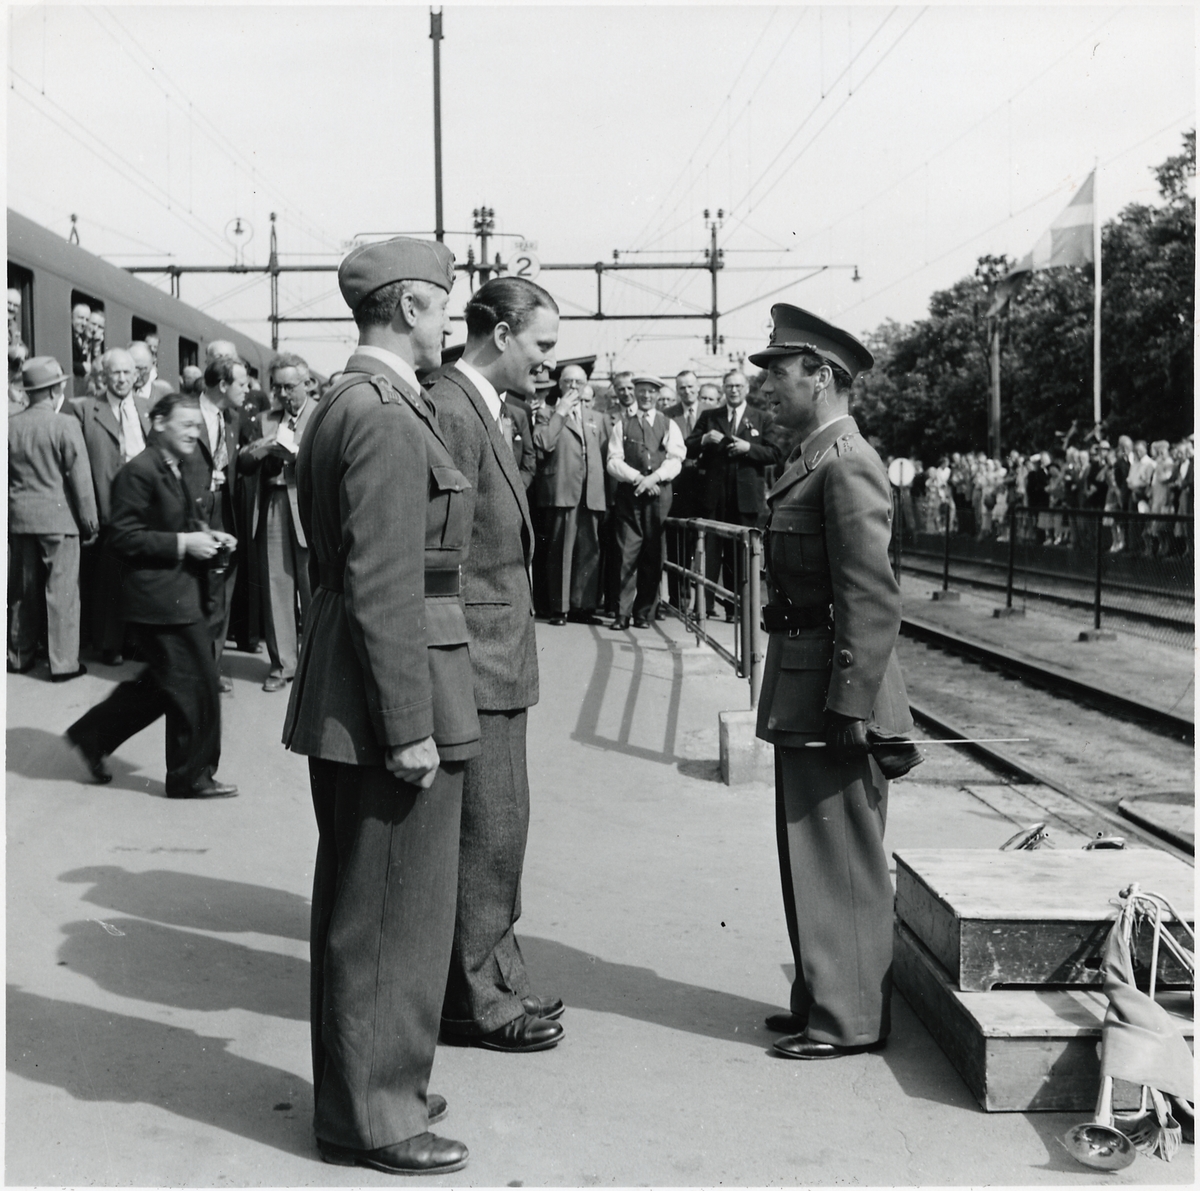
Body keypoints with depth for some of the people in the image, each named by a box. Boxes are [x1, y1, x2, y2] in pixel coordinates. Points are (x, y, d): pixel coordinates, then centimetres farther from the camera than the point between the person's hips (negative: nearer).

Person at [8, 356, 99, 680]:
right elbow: (80, 477, -11)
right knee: (62, 592, 1)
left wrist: (11, 512, 17)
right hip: (58, 517, -5)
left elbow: (6, 475, 7)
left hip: (18, 519, 5)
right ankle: (63, 663, 3)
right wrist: (89, 520, -3)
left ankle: (20, 656, 25)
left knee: (22, 591, 15)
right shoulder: (65, 424, -13)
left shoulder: (11, 426, 1)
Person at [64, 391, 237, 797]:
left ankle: (92, 735, 31)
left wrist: (203, 536, 8)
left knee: (162, 684, 18)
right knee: (195, 687, -2)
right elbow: (123, 537, -19)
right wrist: (183, 543, -21)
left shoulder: (174, 471, 16)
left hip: (180, 594, 10)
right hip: (161, 599, -10)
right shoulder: (139, 472, -15)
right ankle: (192, 775, 13)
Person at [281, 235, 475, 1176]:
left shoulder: (342, 408, 14)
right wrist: (410, 727, -21)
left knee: (357, 905, 19)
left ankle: (366, 1081, 34)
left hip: (342, 693, 11)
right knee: (394, 911, 1)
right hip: (392, 687, -11)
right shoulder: (388, 418, -18)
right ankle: (372, 1116, 15)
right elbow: (384, 586, -22)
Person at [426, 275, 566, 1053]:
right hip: (471, 663, -10)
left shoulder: (481, 410, 14)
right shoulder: (449, 413, -17)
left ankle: (496, 979, 29)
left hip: (498, 658, 10)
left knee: (498, 829, 17)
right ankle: (472, 999, 13)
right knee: (484, 833, 0)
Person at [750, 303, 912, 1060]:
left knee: (841, 860, 2)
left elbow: (874, 598, -22)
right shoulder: (814, 461, 13)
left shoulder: (846, 466, -17)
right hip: (803, 692, 10)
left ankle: (851, 1020, 14)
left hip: (835, 692, -10)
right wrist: (802, 697, 18)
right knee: (814, 855, 18)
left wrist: (850, 705, -23)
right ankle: (822, 1000, 31)